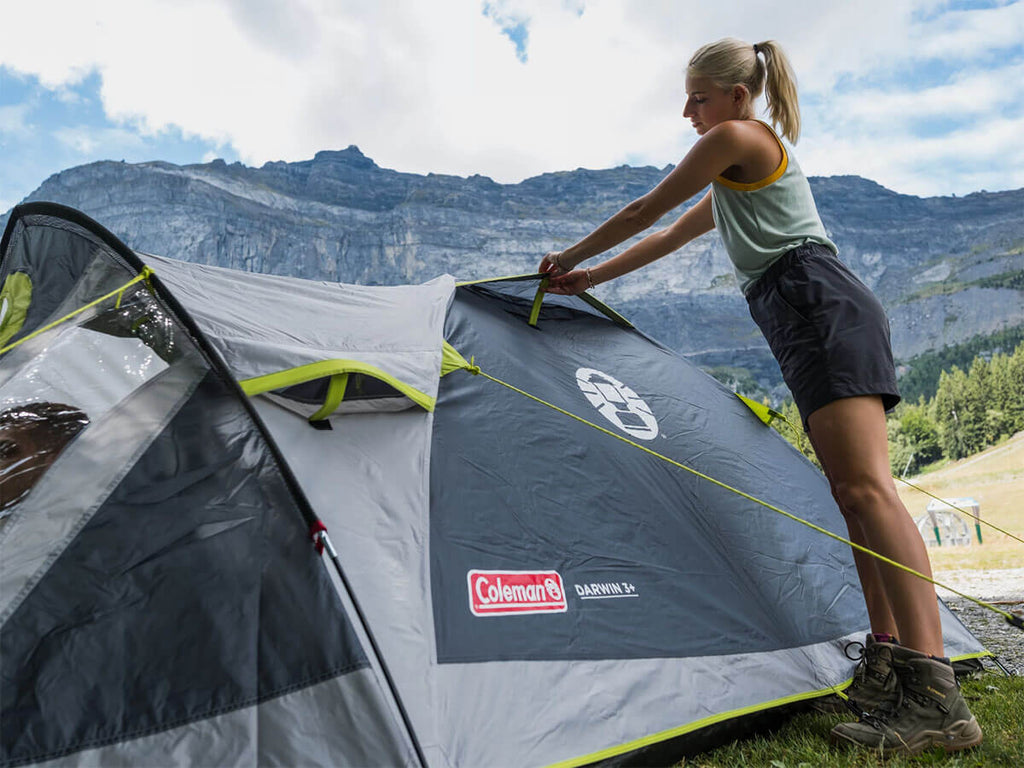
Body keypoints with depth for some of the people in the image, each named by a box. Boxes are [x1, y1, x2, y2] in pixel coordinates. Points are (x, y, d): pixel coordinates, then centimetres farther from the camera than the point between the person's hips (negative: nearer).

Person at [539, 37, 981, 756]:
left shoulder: (733, 138, 1)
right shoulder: (740, 173, 31)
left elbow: (643, 213, 4)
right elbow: (673, 236, 34)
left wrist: (570, 257, 17)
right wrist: (592, 279, 34)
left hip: (819, 303, -11)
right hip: (814, 318, 11)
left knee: (866, 484, -20)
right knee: (855, 490, 5)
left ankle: (936, 697, -21)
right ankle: (890, 661, 9)